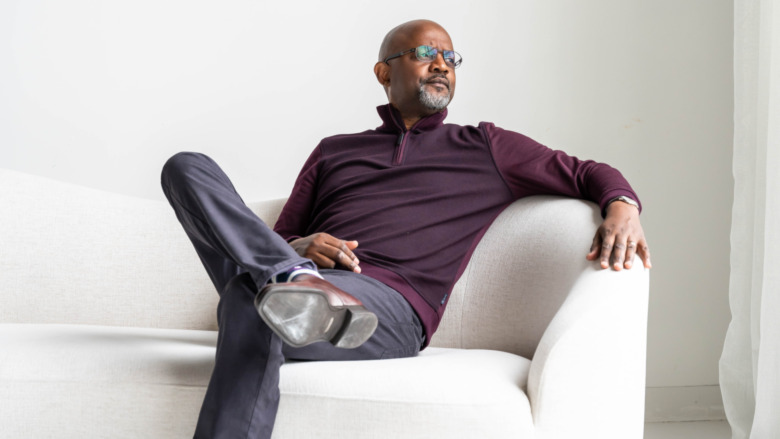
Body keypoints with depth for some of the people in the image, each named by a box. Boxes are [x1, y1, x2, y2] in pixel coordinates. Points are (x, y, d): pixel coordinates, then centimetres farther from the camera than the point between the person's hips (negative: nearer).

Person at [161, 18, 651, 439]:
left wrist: (622, 207, -1)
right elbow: (281, 236, 29)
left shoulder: (486, 149, 26)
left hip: (390, 305, -4)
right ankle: (293, 279, -42)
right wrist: (297, 250, 2)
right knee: (188, 167, -22)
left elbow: (587, 173, 25)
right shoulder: (333, 152, 32)